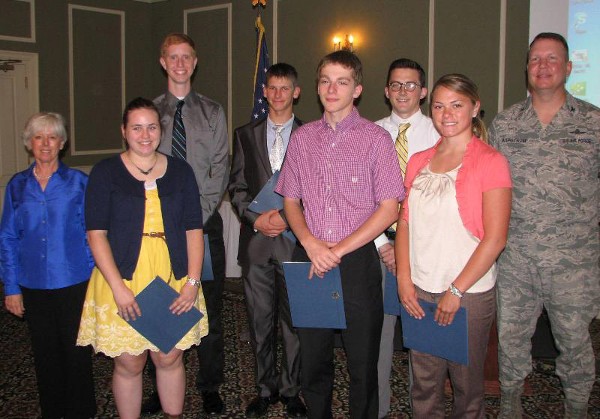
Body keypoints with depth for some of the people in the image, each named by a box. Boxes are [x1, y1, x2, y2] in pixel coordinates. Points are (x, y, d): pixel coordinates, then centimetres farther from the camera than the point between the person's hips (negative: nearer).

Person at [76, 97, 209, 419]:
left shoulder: (180, 171, 7)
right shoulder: (105, 173, 0)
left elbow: (194, 229, 5)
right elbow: (96, 233, -6)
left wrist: (193, 282, -5)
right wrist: (119, 288, -14)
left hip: (173, 282, 2)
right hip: (123, 282, -2)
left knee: (170, 357, 9)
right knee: (129, 363, 6)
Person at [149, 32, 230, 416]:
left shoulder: (212, 112, 8)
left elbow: (220, 170, 1)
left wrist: (197, 216, -11)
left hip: (204, 220, 0)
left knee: (210, 306, 4)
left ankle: (210, 386, 17)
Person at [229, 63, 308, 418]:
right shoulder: (246, 135, 11)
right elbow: (237, 186, 8)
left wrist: (289, 218, -12)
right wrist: (256, 217, -7)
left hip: (295, 239, -2)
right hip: (256, 239, 2)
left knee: (294, 320, 3)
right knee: (260, 321, 10)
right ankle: (266, 388, 25)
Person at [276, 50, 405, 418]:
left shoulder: (376, 138, -3)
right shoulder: (302, 138, 8)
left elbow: (389, 208, -8)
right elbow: (291, 200, 11)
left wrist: (338, 250, -13)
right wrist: (311, 243, -7)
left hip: (357, 260, -3)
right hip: (309, 261, 3)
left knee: (363, 361, 6)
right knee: (313, 358, 14)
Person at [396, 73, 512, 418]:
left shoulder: (490, 161, -6)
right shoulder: (419, 161, 10)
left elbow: (495, 238, -12)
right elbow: (405, 223, 10)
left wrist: (456, 290, -13)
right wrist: (404, 280, -2)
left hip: (470, 293, -4)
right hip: (420, 292, 4)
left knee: (467, 385, 9)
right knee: (424, 384, 11)